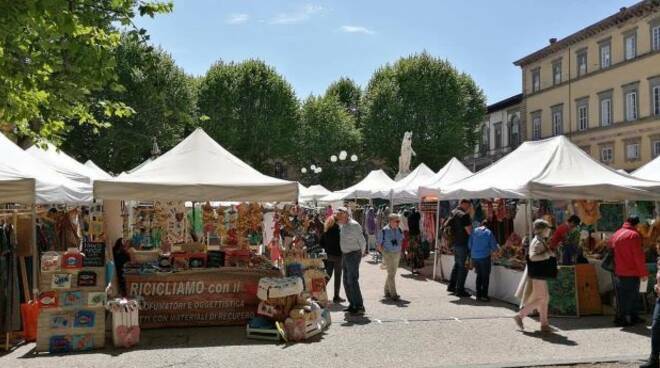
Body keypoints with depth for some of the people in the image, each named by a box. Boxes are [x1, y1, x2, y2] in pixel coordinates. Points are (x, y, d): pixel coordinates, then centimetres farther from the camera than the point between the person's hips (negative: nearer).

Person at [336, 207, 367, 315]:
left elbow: (362, 241, -12)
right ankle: (352, 304, 19)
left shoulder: (354, 225, -16)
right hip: (345, 255, 9)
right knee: (346, 281, 11)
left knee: (352, 280, -11)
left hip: (353, 255, -9)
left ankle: (359, 306, -6)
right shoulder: (342, 225, 11)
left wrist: (361, 253, 2)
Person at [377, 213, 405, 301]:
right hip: (388, 254, -6)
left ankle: (387, 292, 25)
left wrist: (400, 252, 8)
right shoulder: (384, 231, -11)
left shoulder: (399, 230, 6)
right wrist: (384, 253, -11)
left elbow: (401, 241, 18)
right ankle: (393, 294, -10)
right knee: (391, 274, -11)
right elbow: (379, 245, -7)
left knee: (392, 274, 13)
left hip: (397, 254, 6)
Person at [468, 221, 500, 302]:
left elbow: (469, 245, 7)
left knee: (479, 275, 16)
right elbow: (494, 246, -1)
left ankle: (478, 294, 17)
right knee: (485, 276, 4)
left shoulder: (474, 231, 5)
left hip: (474, 256, 4)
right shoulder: (489, 232, -3)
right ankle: (484, 295, 1)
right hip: (484, 256, -4)